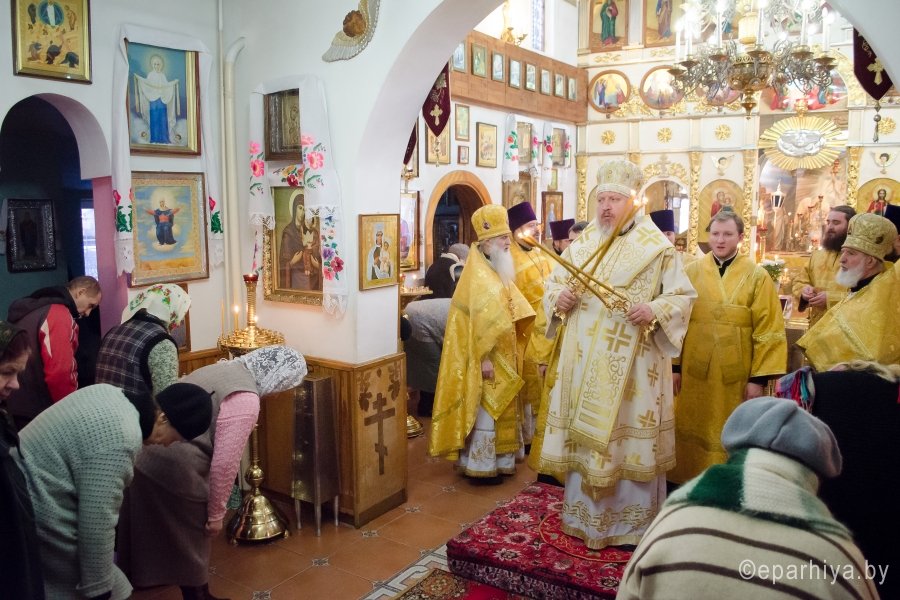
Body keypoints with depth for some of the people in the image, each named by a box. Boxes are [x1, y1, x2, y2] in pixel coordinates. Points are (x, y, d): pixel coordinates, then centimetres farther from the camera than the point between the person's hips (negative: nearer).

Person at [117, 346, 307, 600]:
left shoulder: (223, 369, 10)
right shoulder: (245, 399, -18)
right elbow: (225, 463, -18)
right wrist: (216, 513, -5)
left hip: (147, 456, 9)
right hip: (174, 469, -8)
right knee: (190, 540, 14)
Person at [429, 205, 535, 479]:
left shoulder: (497, 271, 13)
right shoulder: (479, 276, -18)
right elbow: (480, 321, -22)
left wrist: (510, 351, 18)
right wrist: (484, 357, -24)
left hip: (502, 354, 10)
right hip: (488, 356, -10)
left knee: (497, 408, 16)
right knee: (484, 410, -2)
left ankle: (498, 459, 27)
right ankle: (479, 465, 8)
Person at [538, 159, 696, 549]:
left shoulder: (656, 247, -4)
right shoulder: (581, 244, 8)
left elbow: (683, 296, -4)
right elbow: (552, 284, 13)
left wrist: (655, 311, -23)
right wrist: (558, 298, -9)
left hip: (631, 365, -4)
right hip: (583, 362, 4)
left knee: (629, 436, 5)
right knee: (582, 435, 11)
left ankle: (632, 522, 23)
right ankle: (583, 515, 29)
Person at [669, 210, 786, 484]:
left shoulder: (757, 276, -3)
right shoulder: (691, 271, 2)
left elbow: (769, 330, -4)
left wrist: (759, 377, -9)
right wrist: (674, 365, -2)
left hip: (735, 372, -1)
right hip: (694, 369, 2)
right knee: (693, 431, 11)